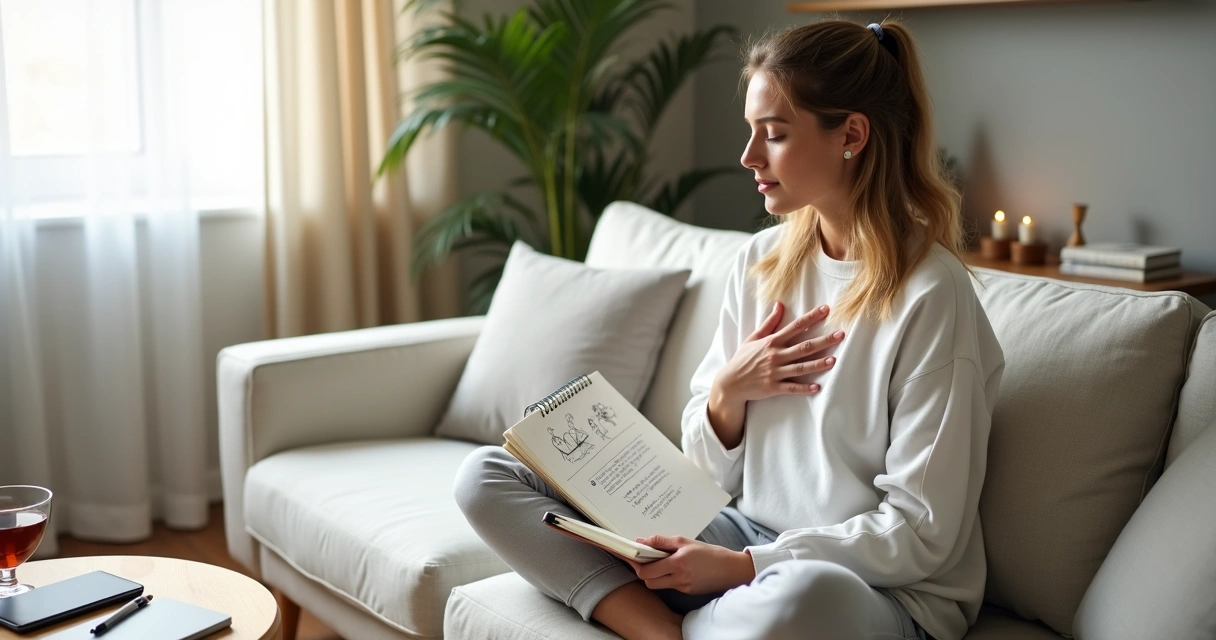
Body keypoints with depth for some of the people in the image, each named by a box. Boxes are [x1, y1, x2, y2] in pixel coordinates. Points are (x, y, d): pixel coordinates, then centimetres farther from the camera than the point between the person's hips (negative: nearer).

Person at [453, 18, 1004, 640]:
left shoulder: (931, 296, -15)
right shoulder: (761, 262, 5)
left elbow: (919, 535, -14)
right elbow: (713, 473, 10)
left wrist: (742, 566, -18)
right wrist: (728, 391, -10)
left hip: (884, 590, -6)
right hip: (749, 539, 6)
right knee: (486, 476, -4)